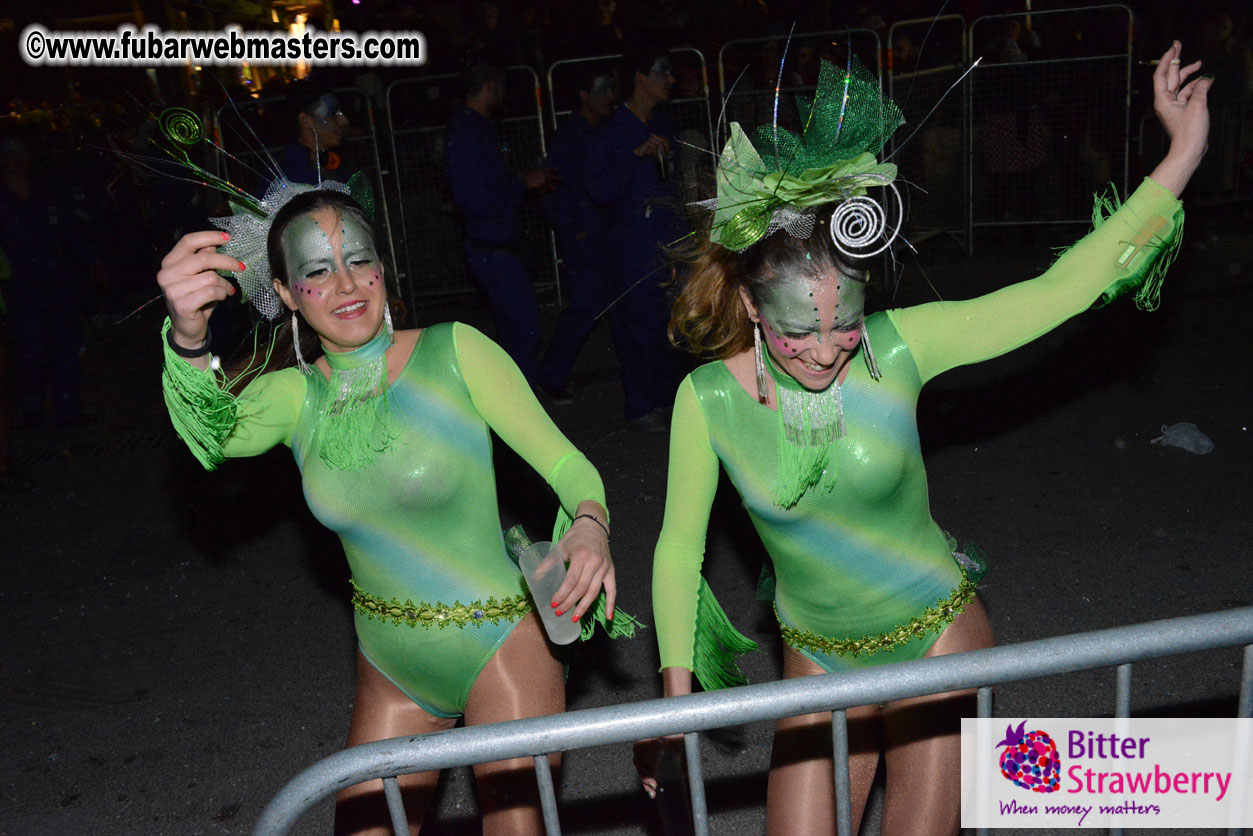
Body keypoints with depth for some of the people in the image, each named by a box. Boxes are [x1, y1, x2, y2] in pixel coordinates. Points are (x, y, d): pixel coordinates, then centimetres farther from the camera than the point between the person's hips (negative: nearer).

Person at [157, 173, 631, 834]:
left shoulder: (454, 352, -12)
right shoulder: (294, 395, -2)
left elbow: (564, 463, -12)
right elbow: (213, 436, -23)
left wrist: (589, 524, -34)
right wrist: (188, 339, -43)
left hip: (500, 645, -4)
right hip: (391, 667, 4)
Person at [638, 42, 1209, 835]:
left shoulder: (897, 347, -18)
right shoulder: (709, 399, -16)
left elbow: (1061, 289, -16)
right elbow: (679, 546, -6)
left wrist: (1182, 159, -17)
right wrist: (675, 692, -6)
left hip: (937, 639, -1)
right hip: (818, 659, 1)